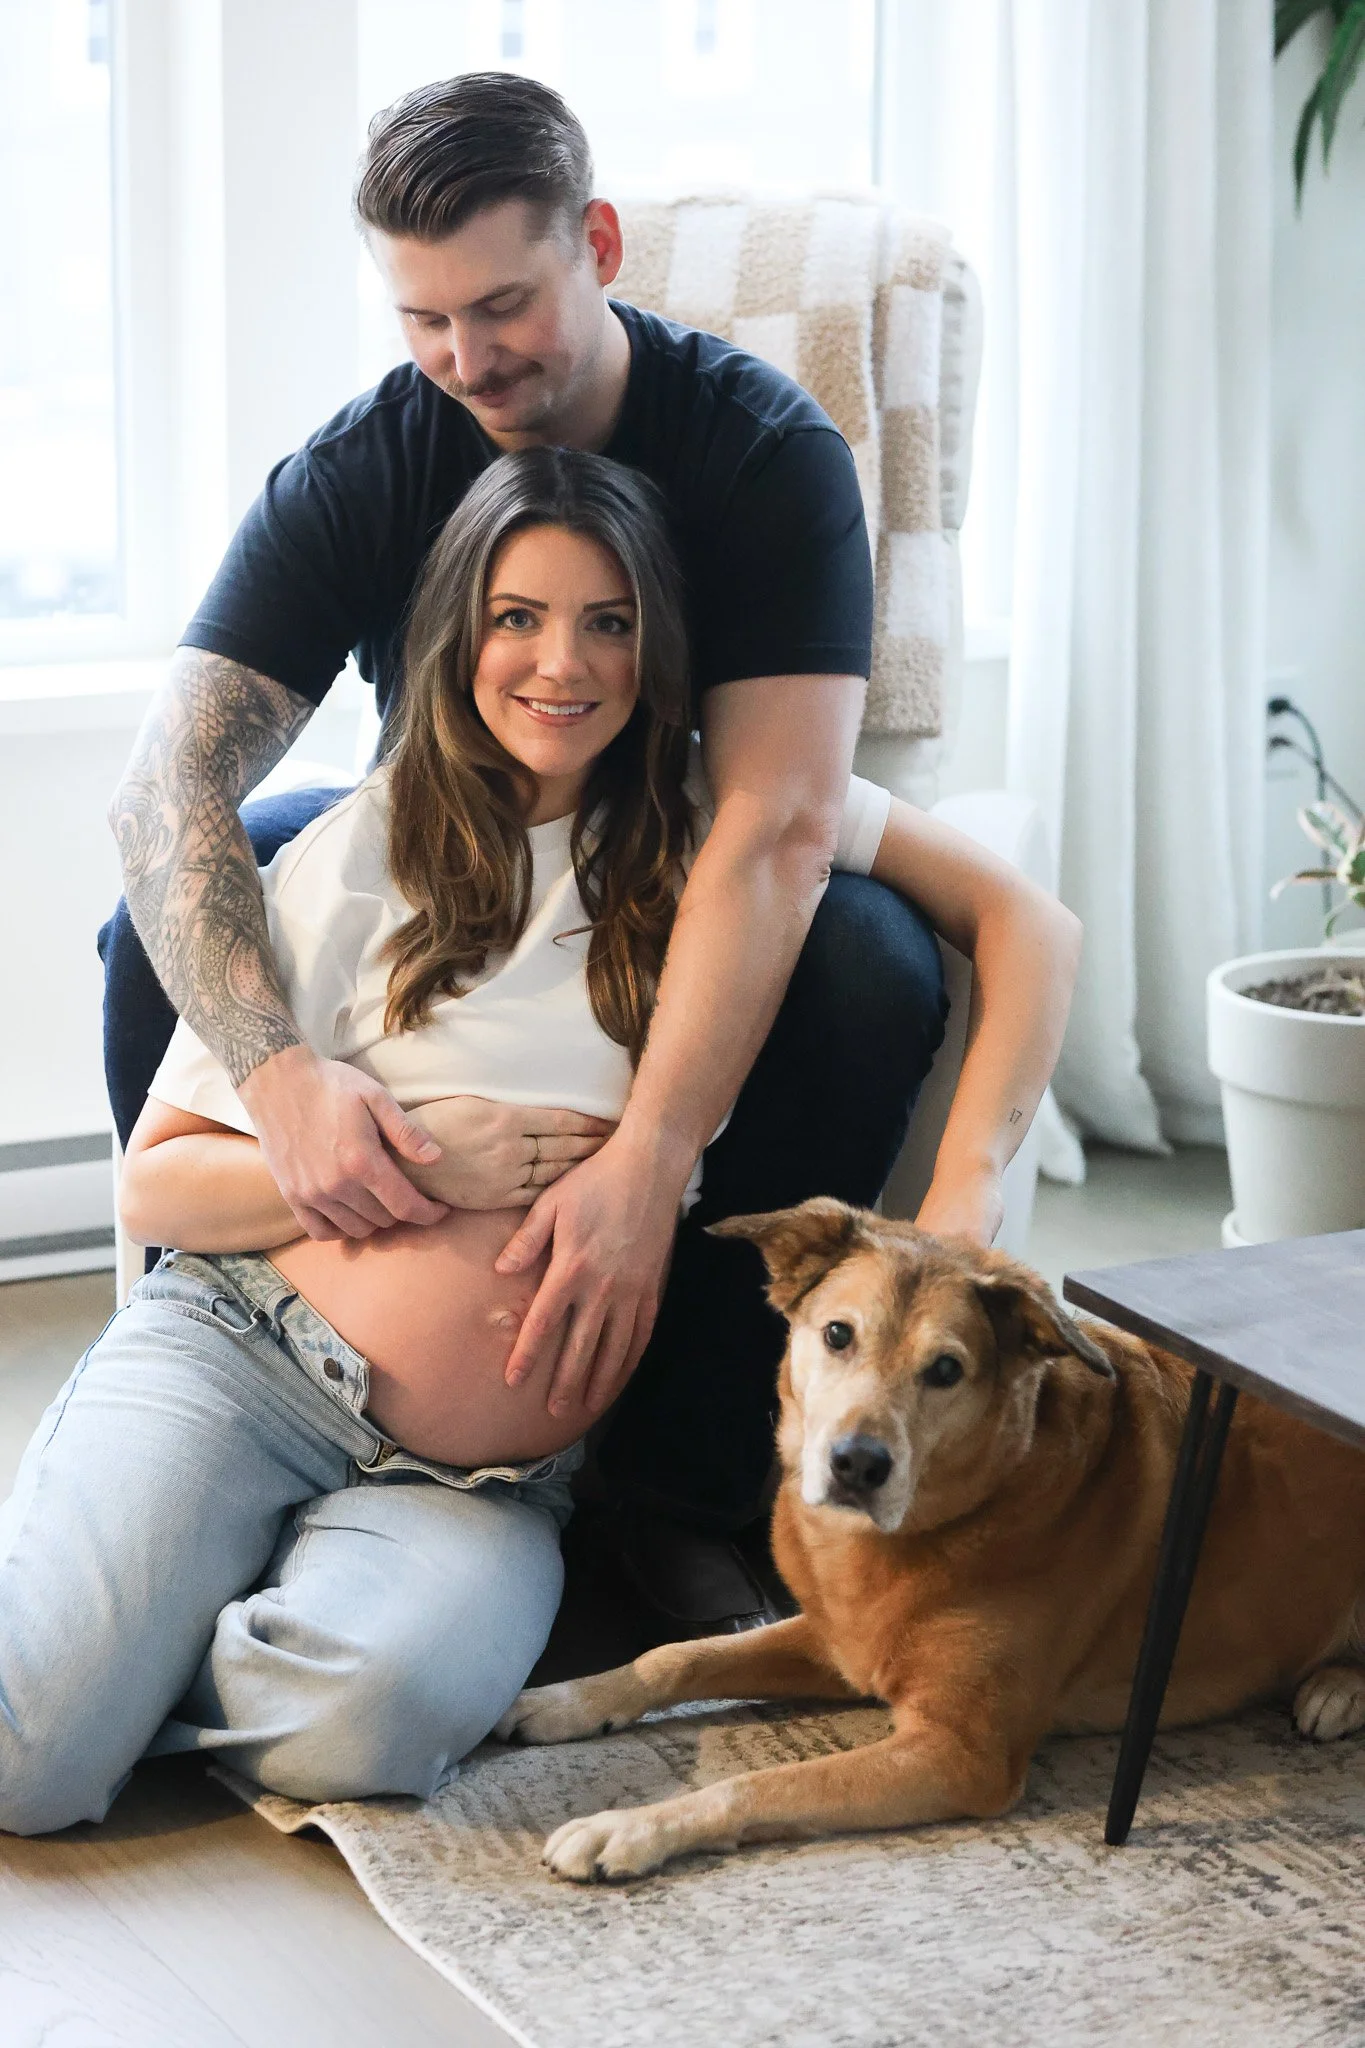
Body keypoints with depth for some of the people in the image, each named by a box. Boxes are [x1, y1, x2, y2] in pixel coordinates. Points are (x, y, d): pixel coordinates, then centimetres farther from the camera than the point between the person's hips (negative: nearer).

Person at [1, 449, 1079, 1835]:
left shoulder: (727, 821, 6)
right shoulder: (354, 860, 2)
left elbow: (1027, 926, 4)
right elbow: (156, 1186, 3)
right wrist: (414, 1165, -12)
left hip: (483, 1480, 1)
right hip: (237, 1357, -1)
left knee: (373, 1718, -34)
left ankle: (126, 1657, -2)